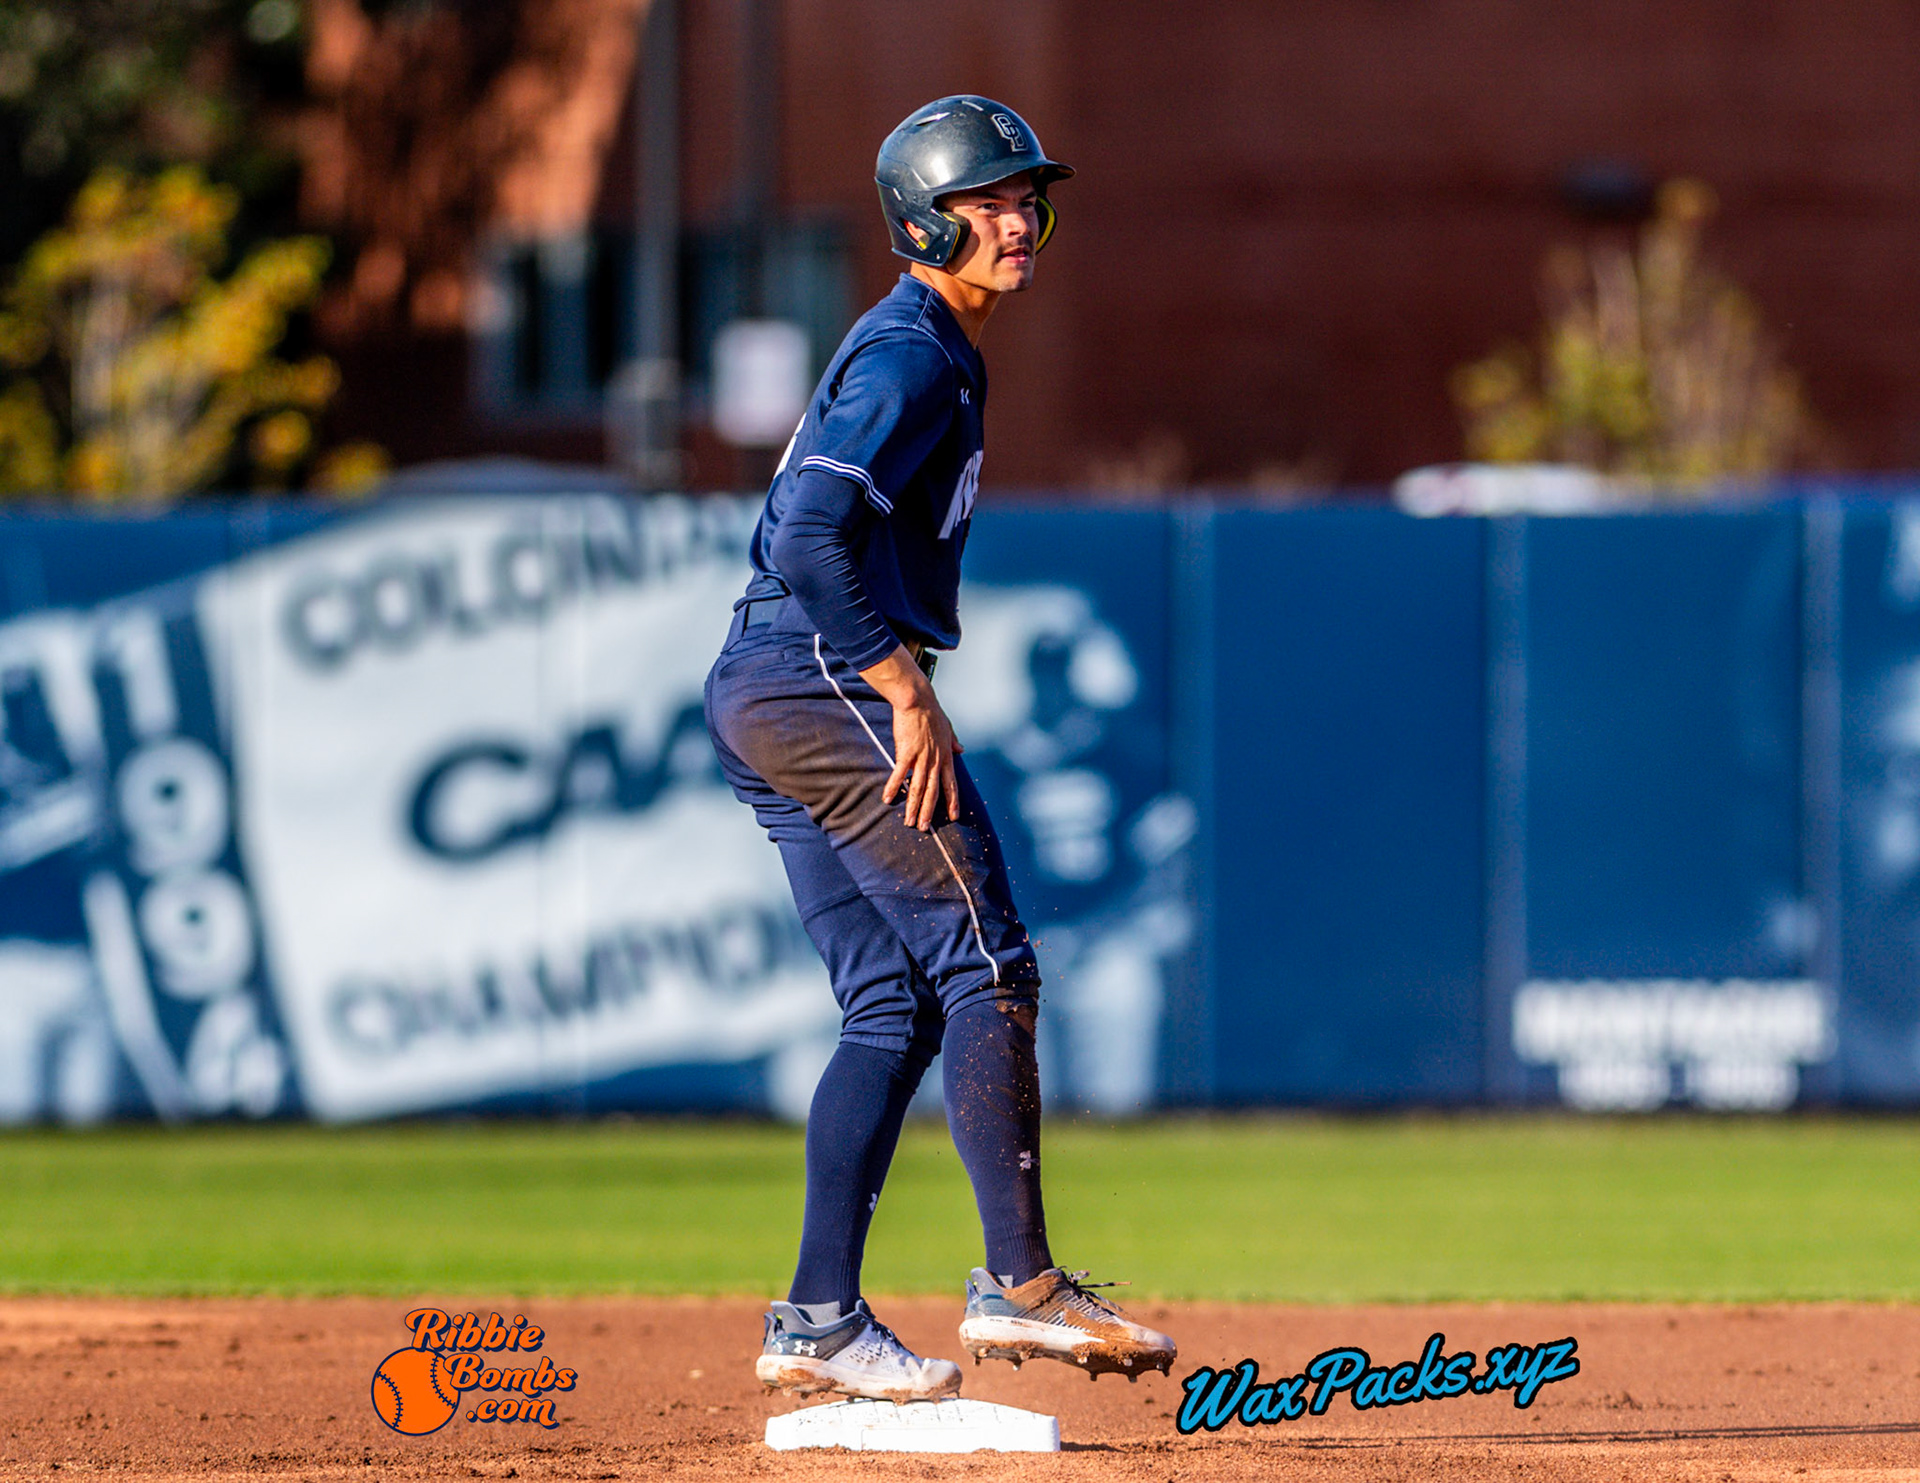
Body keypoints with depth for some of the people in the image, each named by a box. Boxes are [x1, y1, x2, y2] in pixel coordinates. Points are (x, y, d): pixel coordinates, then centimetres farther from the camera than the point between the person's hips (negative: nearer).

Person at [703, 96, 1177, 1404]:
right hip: (826, 683, -10)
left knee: (896, 1005, 8)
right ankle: (1020, 1284, -13)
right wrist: (911, 696, -23)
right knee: (986, 967, -10)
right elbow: (814, 531, -23)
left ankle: (820, 1321, 5)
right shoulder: (912, 356, -11)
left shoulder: (929, 351, 21)